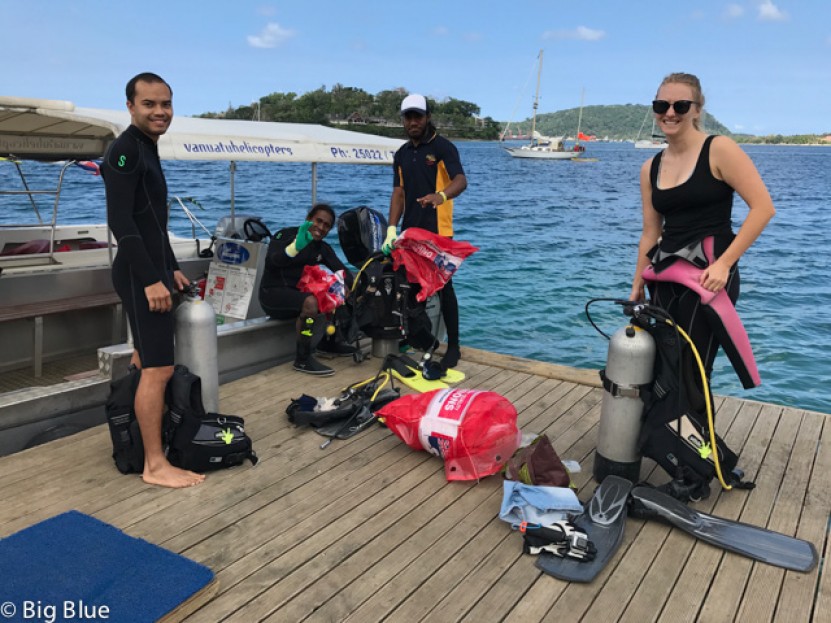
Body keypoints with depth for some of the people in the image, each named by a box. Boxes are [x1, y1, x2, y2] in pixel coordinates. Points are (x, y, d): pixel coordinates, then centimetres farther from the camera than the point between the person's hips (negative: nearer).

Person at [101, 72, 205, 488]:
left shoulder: (147, 149, 17)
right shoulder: (125, 150, -13)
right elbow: (120, 222, -21)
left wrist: (170, 268, 19)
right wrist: (151, 279, -24)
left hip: (151, 270, 10)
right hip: (139, 275, -10)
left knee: (147, 363, 15)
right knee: (159, 369, -9)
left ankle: (145, 450, 26)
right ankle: (155, 465, -1)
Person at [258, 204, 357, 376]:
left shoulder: (323, 248, 8)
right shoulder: (286, 235, -10)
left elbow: (342, 271, -4)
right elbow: (270, 262, -29)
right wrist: (296, 246, -47)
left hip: (297, 293, 7)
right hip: (273, 293, -7)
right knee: (310, 302, -33)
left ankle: (327, 342, 15)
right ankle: (302, 359, -25)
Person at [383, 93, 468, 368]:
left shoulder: (443, 147, -4)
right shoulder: (401, 154, 15)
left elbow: (460, 180, -19)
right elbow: (399, 193, 13)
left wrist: (441, 195, -40)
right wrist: (392, 227, 0)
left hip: (438, 231, -6)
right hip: (410, 231, 6)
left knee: (443, 288, -2)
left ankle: (453, 346, 6)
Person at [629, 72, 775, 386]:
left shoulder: (719, 150, -6)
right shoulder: (650, 168, 10)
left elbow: (763, 207, -10)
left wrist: (723, 264, -16)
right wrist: (637, 285, 15)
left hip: (708, 275, -5)